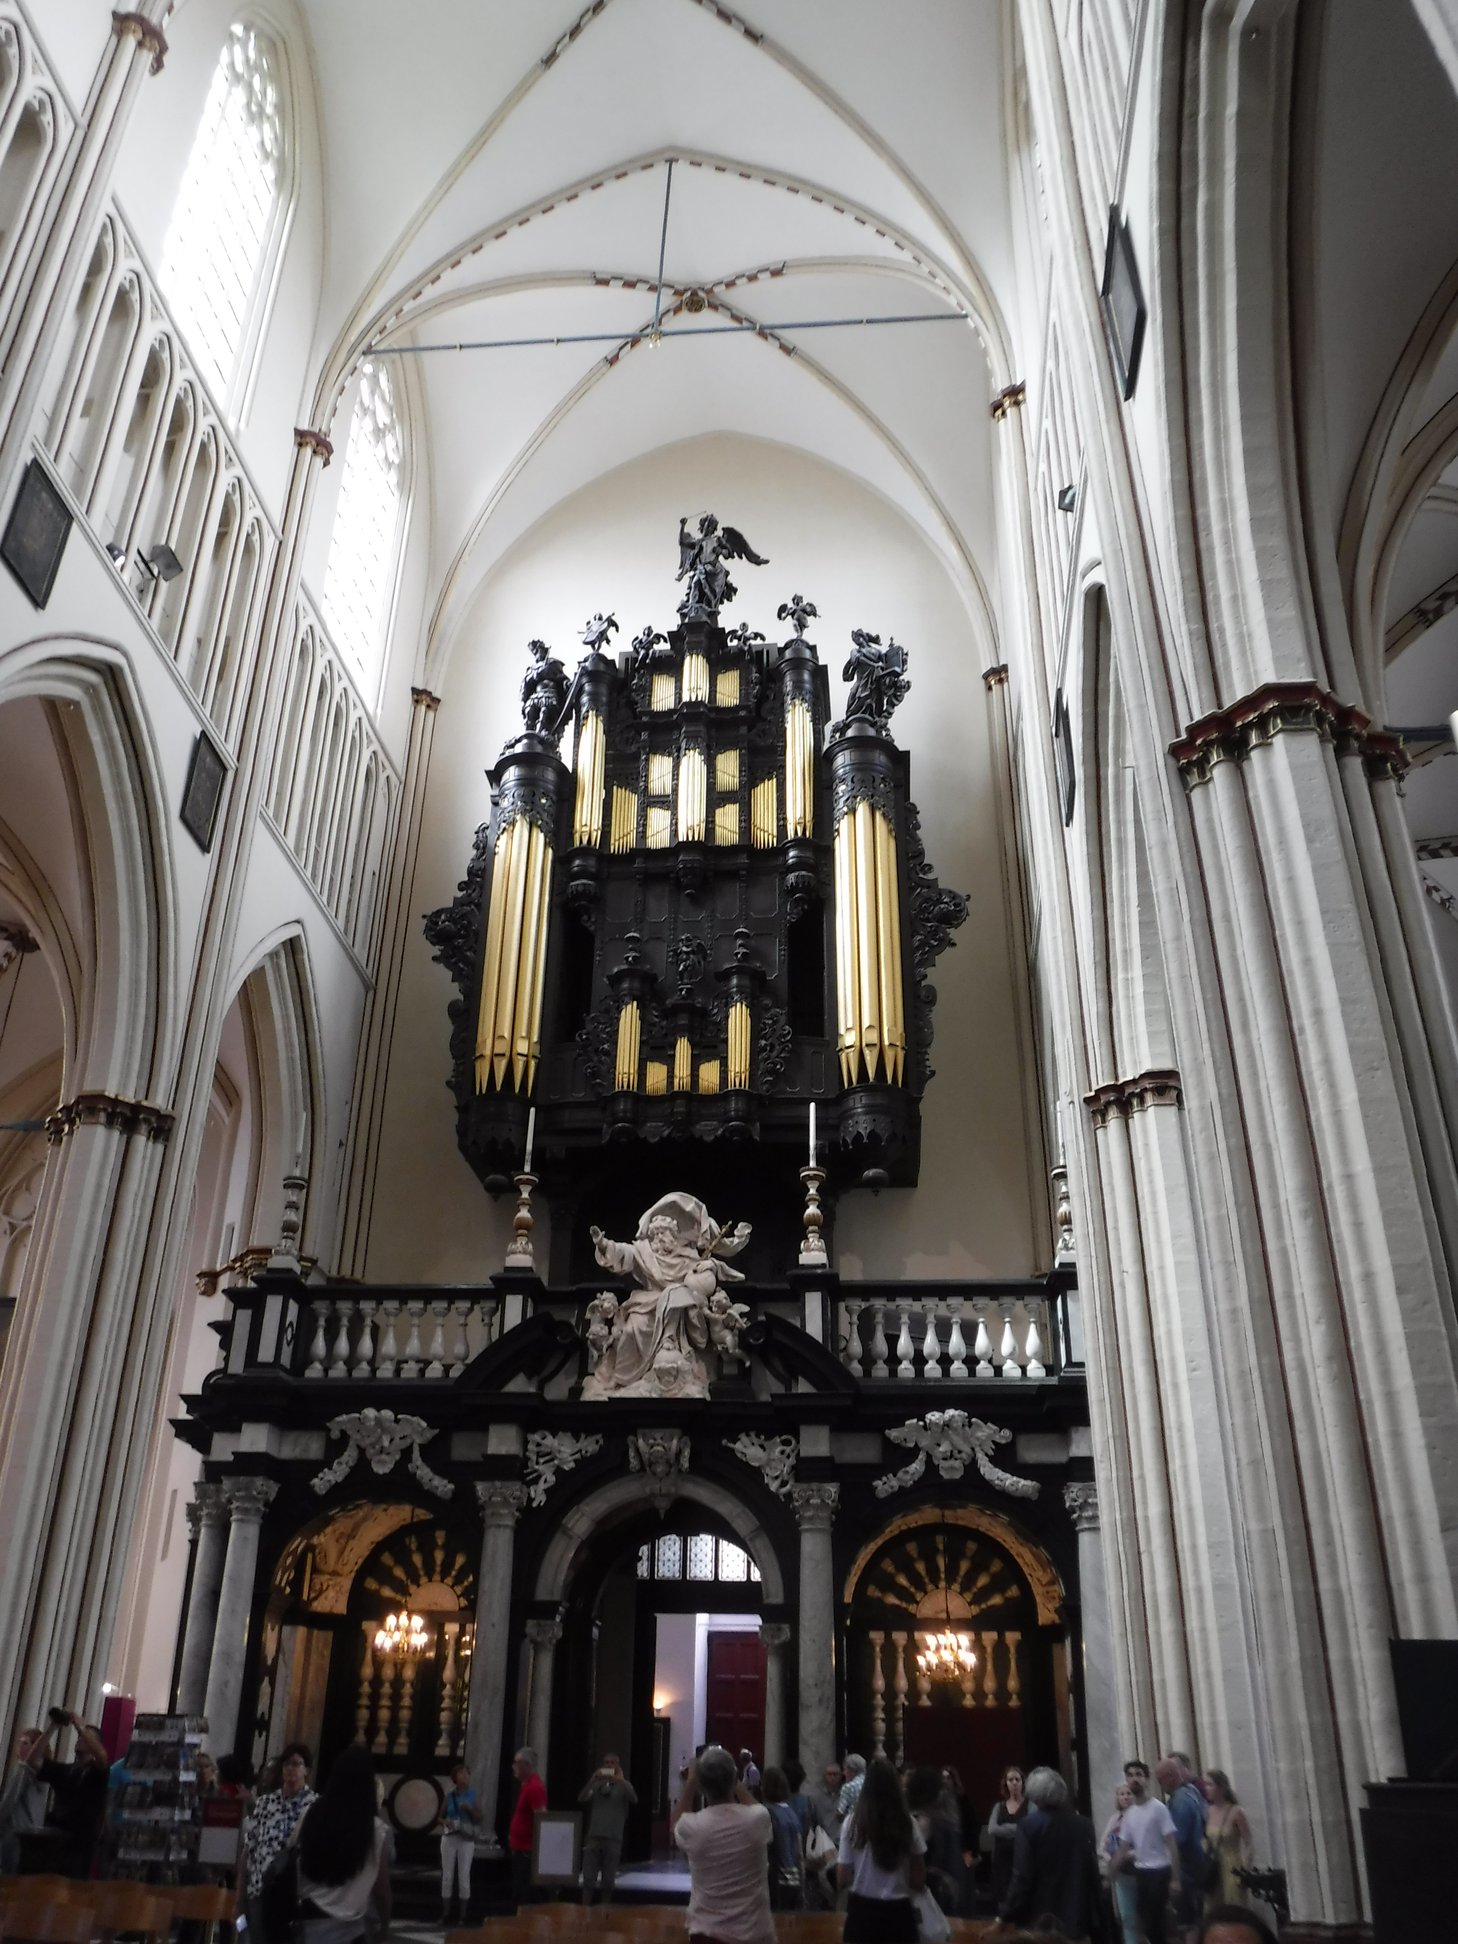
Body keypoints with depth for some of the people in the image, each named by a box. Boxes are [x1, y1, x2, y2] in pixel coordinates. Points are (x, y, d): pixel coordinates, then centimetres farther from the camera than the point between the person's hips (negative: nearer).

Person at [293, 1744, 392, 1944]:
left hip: (308, 1916, 3)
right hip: (348, 1925, -3)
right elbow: (380, 1888, -2)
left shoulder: (311, 1814, -3)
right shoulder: (377, 1830, -9)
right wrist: (385, 1924, 15)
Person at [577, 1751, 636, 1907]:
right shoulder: (596, 1784, 7)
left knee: (608, 1880, 4)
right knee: (588, 1878, -2)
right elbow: (581, 1798, -8)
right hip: (594, 1836, 1)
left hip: (614, 1838, -1)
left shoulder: (623, 1786, 5)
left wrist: (621, 1780, -26)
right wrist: (592, 1780, -24)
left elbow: (634, 1799, -13)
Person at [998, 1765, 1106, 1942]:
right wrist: (1096, 1918, 10)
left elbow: (1022, 1876, -13)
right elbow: (1093, 1872, 3)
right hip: (1078, 1914, 4)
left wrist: (1006, 1914, -6)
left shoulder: (1029, 1825, -10)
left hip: (1041, 1916, -3)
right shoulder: (1083, 1824, 1)